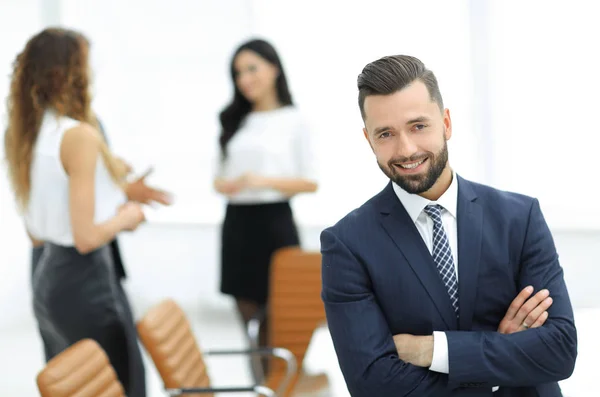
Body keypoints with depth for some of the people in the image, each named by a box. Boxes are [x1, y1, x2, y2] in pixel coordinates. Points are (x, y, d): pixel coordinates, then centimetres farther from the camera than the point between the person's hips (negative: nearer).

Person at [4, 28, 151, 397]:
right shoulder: (79, 135, -19)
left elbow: (36, 233, 14)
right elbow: (87, 237, -22)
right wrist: (127, 216, -4)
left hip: (48, 278, 9)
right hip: (86, 282, -9)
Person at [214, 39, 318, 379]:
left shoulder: (294, 121, -1)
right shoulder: (236, 122, 14)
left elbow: (311, 182, -4)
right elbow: (223, 175, 17)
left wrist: (265, 181, -18)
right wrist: (224, 184, -7)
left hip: (274, 222, -5)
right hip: (237, 222, 5)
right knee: (246, 315, 6)